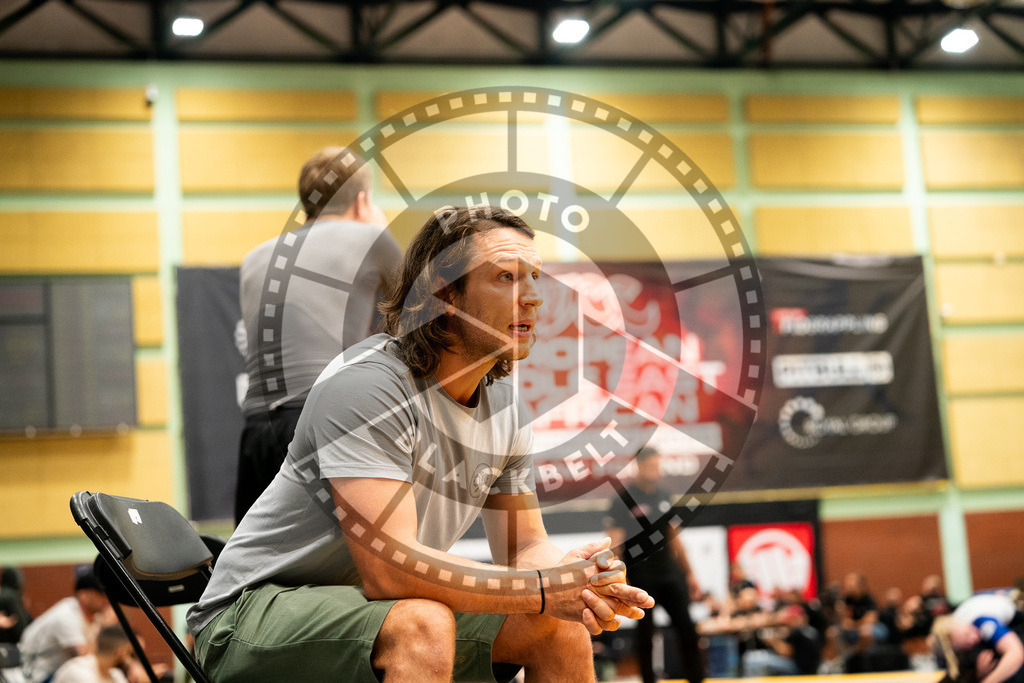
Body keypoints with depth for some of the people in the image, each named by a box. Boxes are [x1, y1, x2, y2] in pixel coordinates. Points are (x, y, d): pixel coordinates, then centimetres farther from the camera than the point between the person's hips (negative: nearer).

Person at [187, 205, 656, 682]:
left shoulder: (505, 406, 2)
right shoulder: (365, 385, -25)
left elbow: (524, 547, 7)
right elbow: (389, 569, -32)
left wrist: (576, 584, -17)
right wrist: (543, 589, -28)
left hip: (378, 606, 8)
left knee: (563, 626, -3)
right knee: (423, 624, -35)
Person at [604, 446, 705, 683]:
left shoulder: (664, 496, 9)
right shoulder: (624, 497, -8)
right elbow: (614, 542, -10)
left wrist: (688, 574, 16)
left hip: (669, 572, 5)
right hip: (640, 575, -5)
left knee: (686, 628, 3)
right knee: (645, 631, 2)